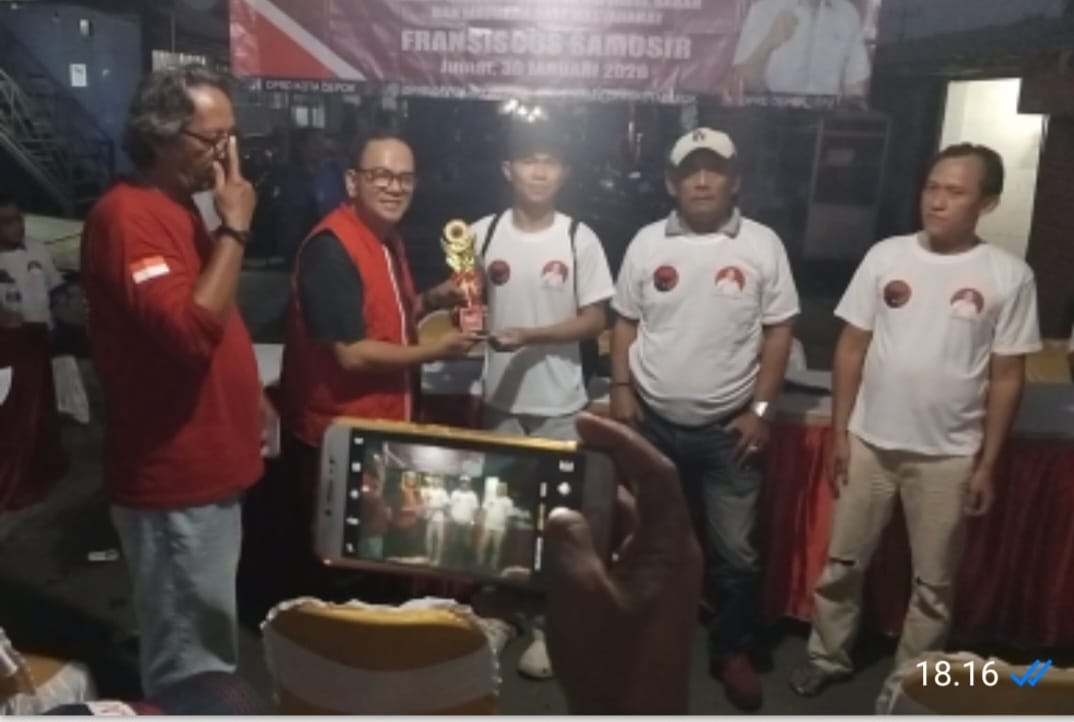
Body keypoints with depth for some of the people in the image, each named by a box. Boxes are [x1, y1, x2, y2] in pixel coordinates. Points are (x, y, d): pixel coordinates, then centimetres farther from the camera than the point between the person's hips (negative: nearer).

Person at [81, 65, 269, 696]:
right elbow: (191, 331, -31)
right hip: (173, 479, -10)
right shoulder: (128, 216, -19)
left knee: (209, 644, 25)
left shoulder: (180, 208, 12)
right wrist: (235, 229, -23)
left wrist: (251, 396, 18)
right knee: (192, 659, 4)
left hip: (209, 466, 10)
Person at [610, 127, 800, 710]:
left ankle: (732, 651, 31)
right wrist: (621, 389, -3)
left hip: (728, 428, -1)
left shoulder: (762, 246, -4)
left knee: (735, 551, 9)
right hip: (653, 423, 2)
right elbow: (625, 322, 6)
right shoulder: (647, 243, 0)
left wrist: (760, 409, -8)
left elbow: (778, 332, -3)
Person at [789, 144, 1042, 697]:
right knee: (842, 561, 14)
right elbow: (852, 349, 0)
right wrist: (839, 433, -2)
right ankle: (828, 656, 35)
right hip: (869, 443, 1)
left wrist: (987, 464, -4)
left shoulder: (1009, 276, -7)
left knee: (934, 581, 15)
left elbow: (1007, 377, -3)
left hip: (948, 455, -1)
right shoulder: (885, 256, -3)